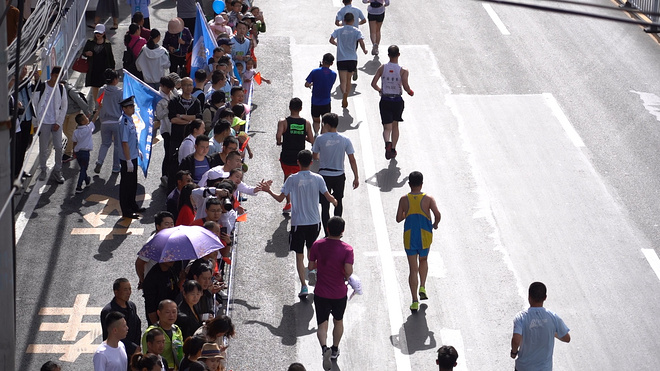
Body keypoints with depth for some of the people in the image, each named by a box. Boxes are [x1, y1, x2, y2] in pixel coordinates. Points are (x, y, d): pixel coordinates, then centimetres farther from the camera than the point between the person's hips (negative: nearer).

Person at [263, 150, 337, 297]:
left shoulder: (292, 179, -10)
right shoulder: (317, 178, -5)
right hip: (315, 222, 2)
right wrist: (335, 201, 23)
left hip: (298, 223, -2)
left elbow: (280, 198, -6)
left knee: (299, 256, 3)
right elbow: (329, 197, 0)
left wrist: (268, 191, 12)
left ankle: (304, 286, -5)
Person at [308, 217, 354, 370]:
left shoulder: (317, 245, -9)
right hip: (339, 293, 0)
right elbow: (348, 271, -24)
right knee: (338, 321, 23)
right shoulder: (347, 249, -16)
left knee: (322, 324, 6)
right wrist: (346, 276, -1)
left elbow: (311, 267, -2)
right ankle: (335, 349, 37)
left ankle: (325, 348, -21)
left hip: (321, 293, 0)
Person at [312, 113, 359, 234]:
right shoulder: (345, 140, -6)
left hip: (324, 175, -2)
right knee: (338, 202, 24)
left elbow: (315, 156, 3)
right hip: (339, 176, 2)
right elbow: (352, 160, -4)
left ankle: (327, 234, -2)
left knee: (325, 206, 2)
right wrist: (356, 177, 3)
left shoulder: (320, 139, -10)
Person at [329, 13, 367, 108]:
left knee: (343, 81, -6)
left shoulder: (338, 30, 3)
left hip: (341, 59, -1)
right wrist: (364, 50, 5)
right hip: (352, 58, 1)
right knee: (348, 79, 16)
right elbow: (361, 41, -14)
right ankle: (345, 99, 16)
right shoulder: (356, 31, 0)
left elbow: (331, 40, -7)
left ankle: (344, 93, -36)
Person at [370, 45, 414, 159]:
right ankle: (393, 150, 23)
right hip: (397, 101, 0)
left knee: (387, 127, 3)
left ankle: (387, 143, -27)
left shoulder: (382, 68, -5)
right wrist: (410, 92, 5)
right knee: (395, 126, 20)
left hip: (385, 101, 0)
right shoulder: (403, 71, -11)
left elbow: (373, 83, -5)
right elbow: (406, 87, -17)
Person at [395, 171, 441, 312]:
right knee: (423, 261, 28)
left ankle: (415, 301, -1)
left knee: (413, 269, 4)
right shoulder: (428, 199, -7)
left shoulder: (404, 200, -3)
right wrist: (435, 224, 3)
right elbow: (437, 215, -18)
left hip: (409, 237, 0)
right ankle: (422, 287, 14)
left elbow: (398, 219, 0)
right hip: (425, 236, 0)